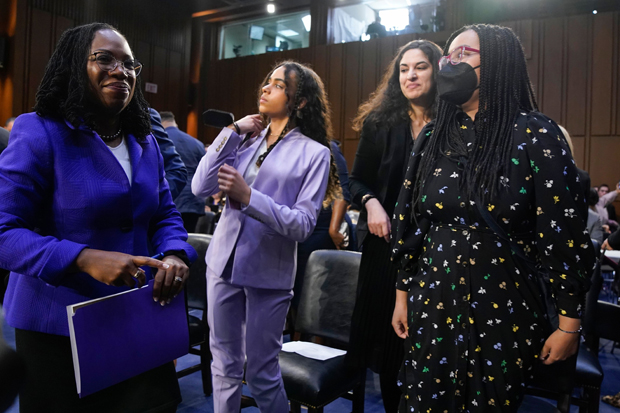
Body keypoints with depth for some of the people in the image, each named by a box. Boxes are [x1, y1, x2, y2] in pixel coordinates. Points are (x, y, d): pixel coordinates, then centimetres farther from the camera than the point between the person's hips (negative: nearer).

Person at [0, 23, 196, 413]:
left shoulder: (144, 142, 7)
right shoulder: (40, 134, -12)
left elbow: (165, 213, 11)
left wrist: (174, 255, -10)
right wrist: (85, 259, -28)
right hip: (58, 328, -5)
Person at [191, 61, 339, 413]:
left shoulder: (314, 153, -6)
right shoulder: (246, 139, 6)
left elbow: (303, 225, -14)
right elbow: (201, 188, -4)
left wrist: (249, 197, -25)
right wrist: (232, 132, -7)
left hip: (269, 271, -4)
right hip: (224, 262, 4)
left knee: (261, 372, 10)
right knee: (225, 365, 17)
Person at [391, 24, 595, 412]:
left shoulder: (535, 135, -10)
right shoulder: (433, 135, 4)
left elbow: (564, 234, -9)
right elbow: (411, 221, 7)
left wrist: (570, 323, -7)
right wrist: (403, 293, 9)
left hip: (505, 312, -3)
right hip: (433, 306, 4)